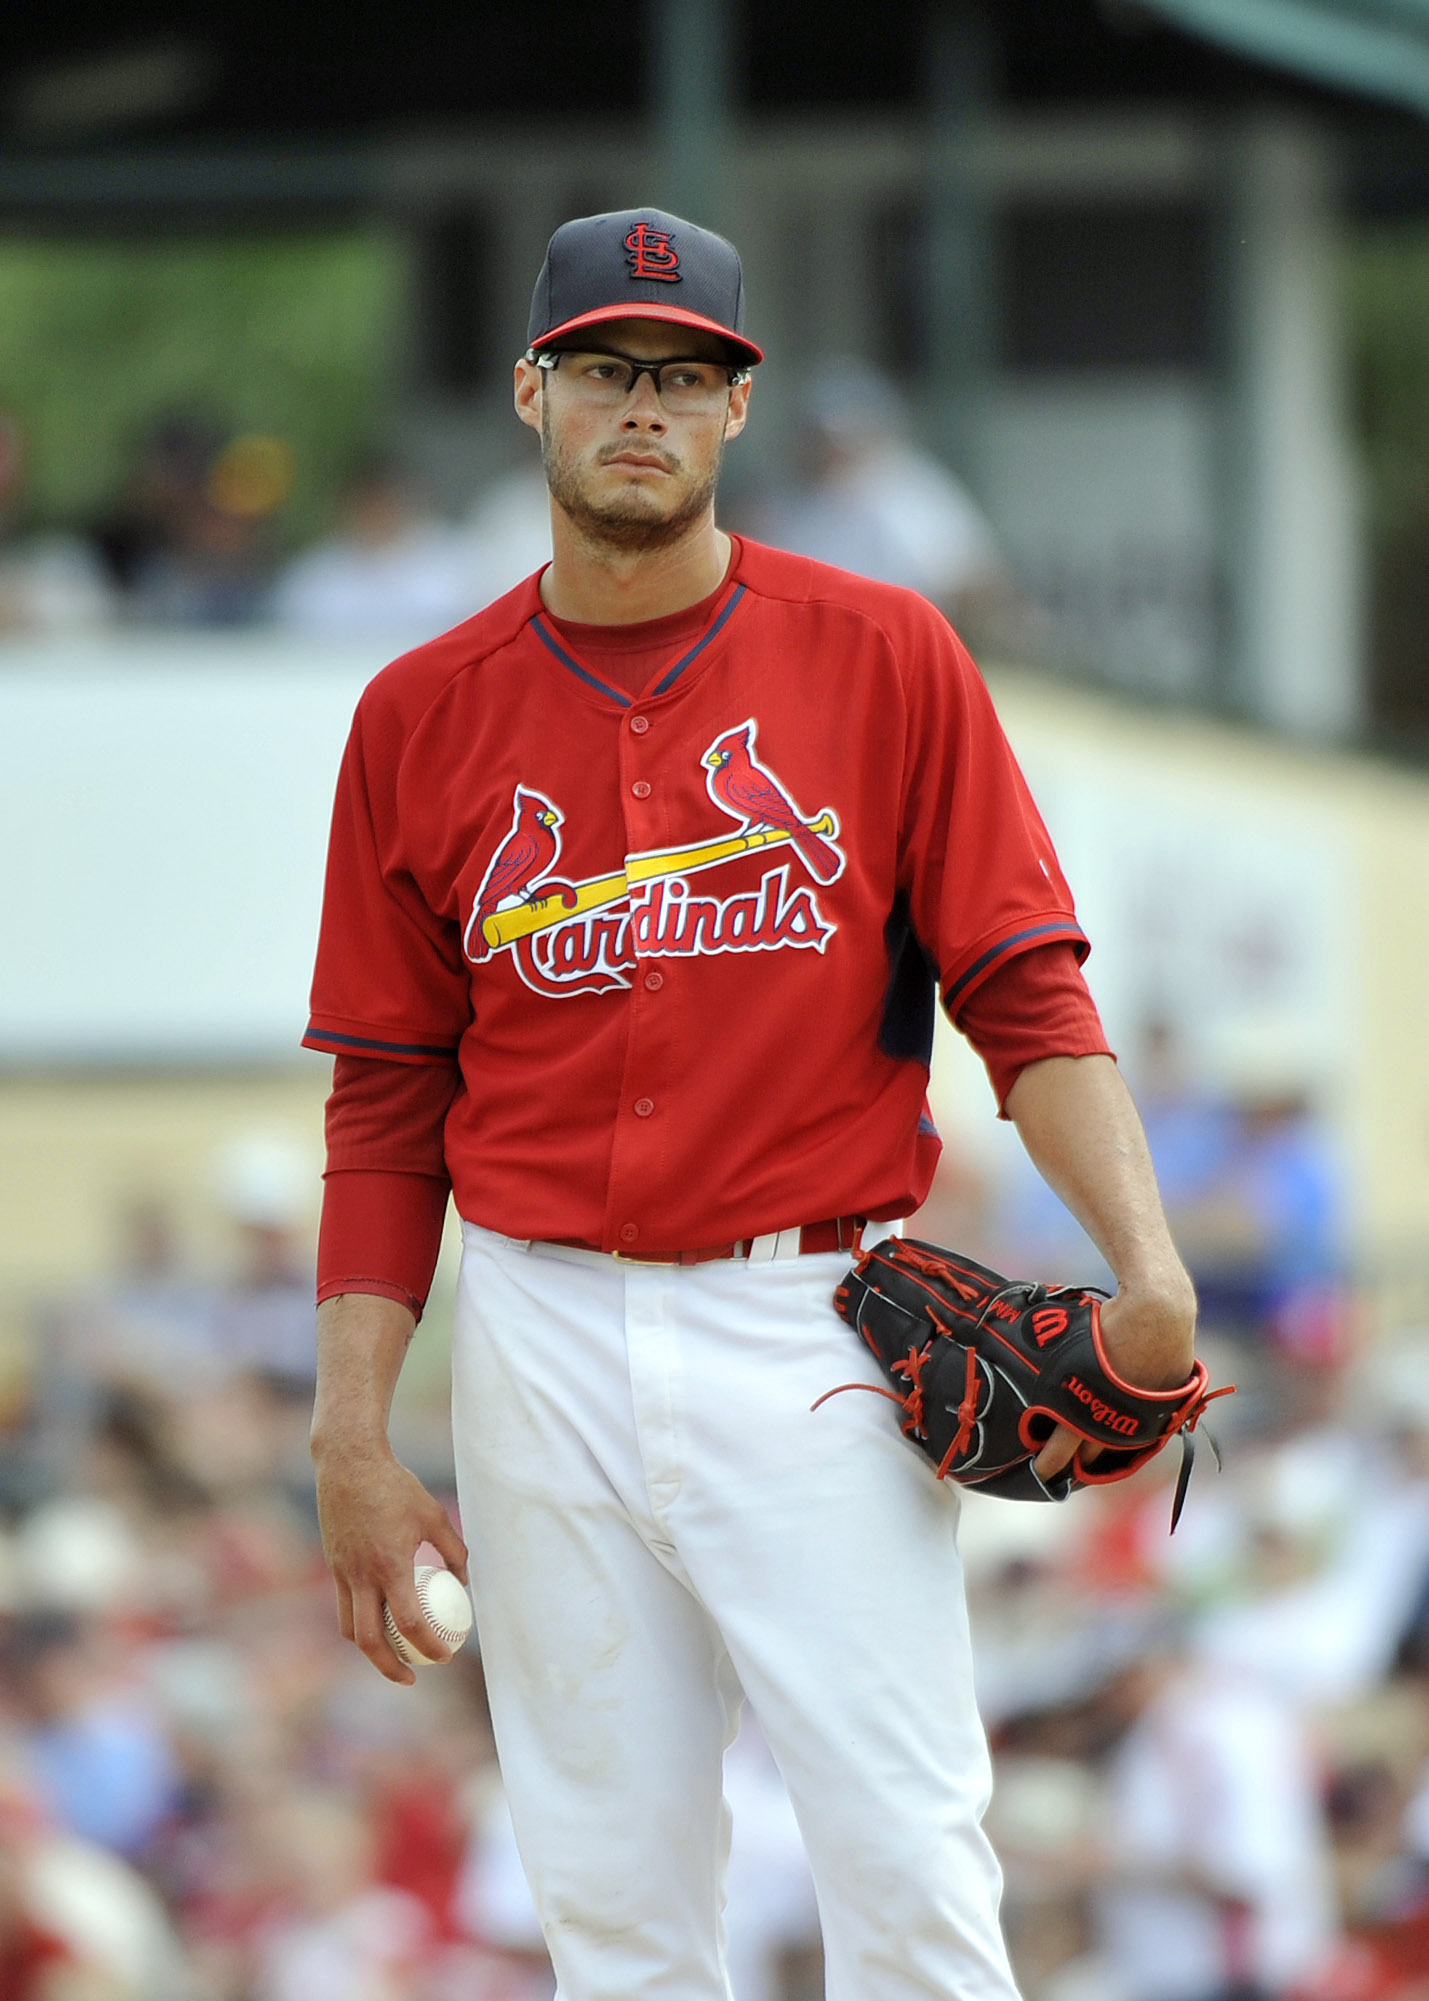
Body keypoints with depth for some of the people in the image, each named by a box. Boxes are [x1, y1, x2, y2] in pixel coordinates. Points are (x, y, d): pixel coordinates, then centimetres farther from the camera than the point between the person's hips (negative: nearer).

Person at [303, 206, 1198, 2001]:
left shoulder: (882, 657, 2)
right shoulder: (423, 715, 7)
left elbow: (1026, 991, -2)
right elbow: (387, 1102, 9)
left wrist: (1148, 1268, -17)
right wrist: (351, 1445, 4)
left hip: (812, 1337, -2)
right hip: (543, 1352, 2)